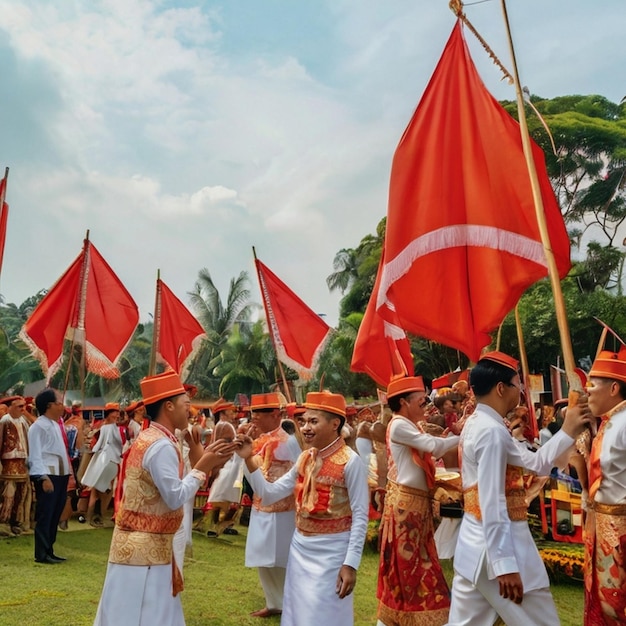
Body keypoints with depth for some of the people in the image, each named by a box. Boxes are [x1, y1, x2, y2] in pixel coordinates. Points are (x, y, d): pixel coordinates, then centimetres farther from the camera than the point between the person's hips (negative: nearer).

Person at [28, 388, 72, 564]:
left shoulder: (57, 424, 14)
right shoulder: (38, 426, -11)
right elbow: (35, 455, -16)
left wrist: (66, 473, 12)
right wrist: (44, 477, -22)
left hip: (61, 474, 8)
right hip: (48, 475, -8)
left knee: (55, 515, 13)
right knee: (45, 515, -3)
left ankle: (49, 550, 21)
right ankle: (41, 554, 6)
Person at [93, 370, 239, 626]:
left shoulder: (149, 438, 9)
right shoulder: (162, 446, -22)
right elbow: (176, 498, -22)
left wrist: (204, 460, 7)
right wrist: (201, 467, -15)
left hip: (140, 542, 10)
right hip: (146, 545, -10)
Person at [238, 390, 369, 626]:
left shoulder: (350, 461, -17)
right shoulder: (305, 458, 4)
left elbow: (360, 515, -15)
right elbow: (269, 494, 4)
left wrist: (351, 563, -17)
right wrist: (249, 459, -6)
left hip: (331, 551, -7)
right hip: (300, 547, 7)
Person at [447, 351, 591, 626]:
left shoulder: (476, 424, 12)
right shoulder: (492, 431, -19)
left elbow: (535, 462, 16)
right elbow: (492, 503, -23)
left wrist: (569, 430, 14)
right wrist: (505, 565, -22)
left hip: (475, 546, 9)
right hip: (495, 546, -9)